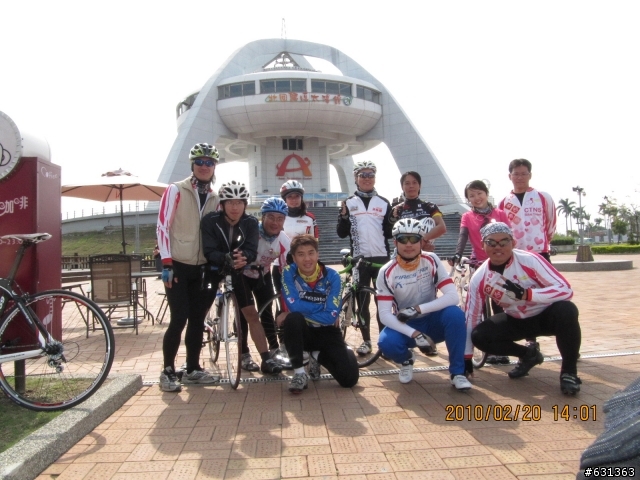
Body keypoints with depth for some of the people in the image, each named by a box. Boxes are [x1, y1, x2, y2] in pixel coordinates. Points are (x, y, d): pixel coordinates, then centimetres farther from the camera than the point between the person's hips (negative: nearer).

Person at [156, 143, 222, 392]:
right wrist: (166, 263, -15)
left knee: (197, 319, 7)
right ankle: (167, 371, 8)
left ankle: (193, 370, 20)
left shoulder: (214, 198, 9)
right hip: (177, 266, -5)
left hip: (200, 267, 5)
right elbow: (163, 226, -10)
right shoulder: (176, 190, -6)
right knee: (179, 318, -8)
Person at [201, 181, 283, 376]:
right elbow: (209, 251, -27)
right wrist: (228, 259, -47)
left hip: (238, 272, 2)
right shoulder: (210, 221, -20)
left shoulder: (251, 223, -13)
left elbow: (252, 251, -23)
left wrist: (242, 257, -46)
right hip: (213, 270, -1)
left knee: (251, 314, -4)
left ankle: (266, 360, 0)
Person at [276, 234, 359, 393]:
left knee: (349, 379, -15)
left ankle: (318, 356, 16)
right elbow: (294, 306, -24)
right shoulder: (289, 273, -12)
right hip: (302, 331, -1)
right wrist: (323, 309, -19)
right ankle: (299, 373, -19)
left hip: (326, 332, 1)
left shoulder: (332, 276, -14)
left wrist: (301, 310, -21)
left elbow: (331, 317, -20)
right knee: (293, 319, -37)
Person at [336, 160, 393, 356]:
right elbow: (342, 233, 2)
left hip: (381, 257, 0)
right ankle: (366, 341, 15)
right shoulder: (349, 203, 5)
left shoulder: (384, 203, 7)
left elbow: (389, 233, 6)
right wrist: (344, 216, -13)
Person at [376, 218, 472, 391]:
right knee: (386, 343, -32)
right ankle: (407, 360, 7)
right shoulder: (387, 272, -15)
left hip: (432, 321, 1)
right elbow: (384, 314, -18)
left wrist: (418, 309, -27)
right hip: (405, 325, 0)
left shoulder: (431, 261, -13)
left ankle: (457, 372, -12)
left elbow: (452, 296, -20)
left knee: (455, 314, -31)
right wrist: (415, 333, -30)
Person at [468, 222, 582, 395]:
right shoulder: (479, 279, -14)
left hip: (546, 315, -3)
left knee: (566, 310, -35)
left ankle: (569, 371, -12)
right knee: (479, 336, -18)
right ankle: (529, 354, 10)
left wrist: (525, 294, -40)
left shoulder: (529, 260, -24)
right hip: (517, 321, 3)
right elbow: (471, 318, -8)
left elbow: (566, 290, -27)